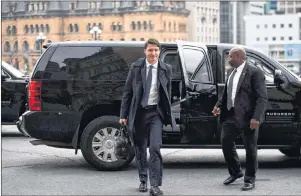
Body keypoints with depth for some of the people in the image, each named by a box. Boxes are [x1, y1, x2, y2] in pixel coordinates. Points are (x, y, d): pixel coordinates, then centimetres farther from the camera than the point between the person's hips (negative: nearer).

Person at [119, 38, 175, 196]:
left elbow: (168, 93, 8)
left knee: (155, 148, -13)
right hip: (138, 112, 1)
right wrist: (123, 115, -2)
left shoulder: (166, 69, 1)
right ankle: (143, 180, 30)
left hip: (156, 112, -1)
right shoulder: (136, 67, -1)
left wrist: (168, 114, 6)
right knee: (140, 149, 12)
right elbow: (127, 92, 1)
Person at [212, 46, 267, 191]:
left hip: (247, 118, -7)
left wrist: (256, 117, -22)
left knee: (250, 148, 2)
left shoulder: (254, 73, -9)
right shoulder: (232, 73, 15)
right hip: (231, 116, 7)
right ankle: (235, 172, 27)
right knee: (225, 142, 7)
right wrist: (219, 105, 5)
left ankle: (250, 179, 15)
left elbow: (262, 97, -14)